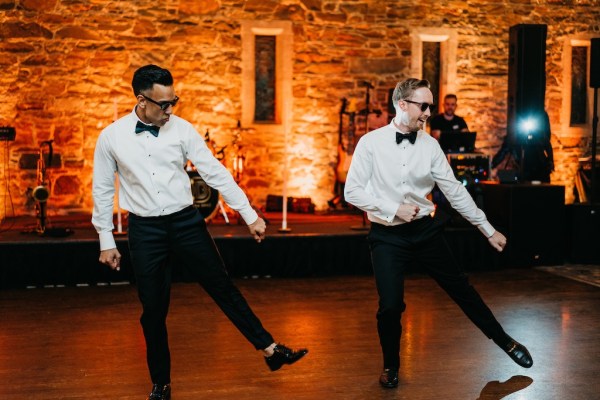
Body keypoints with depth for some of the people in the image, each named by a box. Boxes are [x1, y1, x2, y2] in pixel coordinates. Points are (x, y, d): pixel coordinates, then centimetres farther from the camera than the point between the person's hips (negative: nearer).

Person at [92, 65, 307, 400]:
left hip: (186, 222, 1)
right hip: (145, 230, 0)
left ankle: (270, 350, 16)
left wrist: (250, 215, -4)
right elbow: (103, 190, 2)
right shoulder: (111, 137, -6)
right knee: (154, 310, 8)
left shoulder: (182, 129, -5)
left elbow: (216, 173, -3)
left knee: (223, 288, 6)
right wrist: (106, 241, 4)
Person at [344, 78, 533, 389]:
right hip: (387, 235, -3)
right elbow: (352, 191, -8)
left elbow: (455, 191, 4)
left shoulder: (430, 145, -1)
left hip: (425, 230, 3)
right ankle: (391, 367, 18)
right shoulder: (371, 143, -9)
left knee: (461, 288, 12)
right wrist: (395, 209, -15)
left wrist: (488, 230, 7)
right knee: (390, 305, -10)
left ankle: (505, 341, 33)